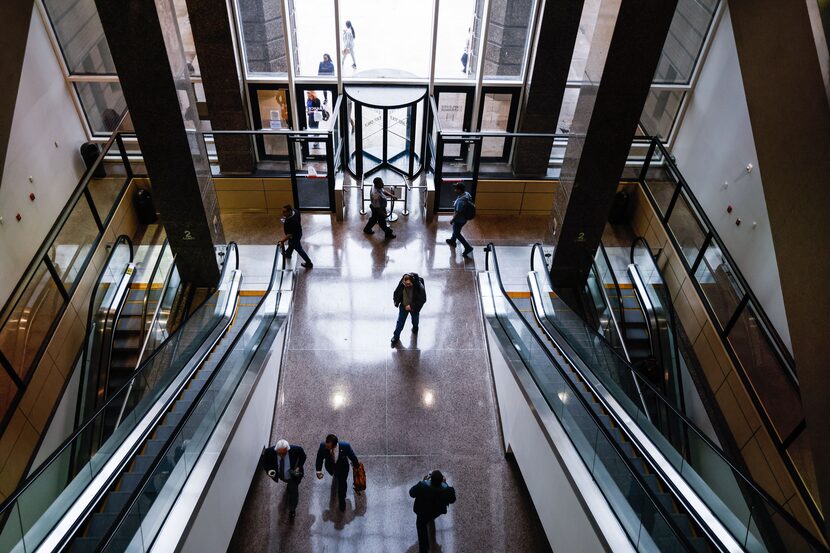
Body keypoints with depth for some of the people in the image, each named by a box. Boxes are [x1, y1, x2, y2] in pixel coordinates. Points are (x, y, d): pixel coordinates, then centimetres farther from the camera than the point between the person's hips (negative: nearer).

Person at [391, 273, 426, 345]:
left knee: (415, 319, 26)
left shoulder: (419, 287, -34)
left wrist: (411, 306, -26)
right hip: (403, 306, 2)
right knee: (400, 321, 9)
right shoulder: (402, 284, -23)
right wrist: (396, 302, -8)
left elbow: (423, 300, -24)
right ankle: (396, 336, 26)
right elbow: (396, 293, -2)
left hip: (414, 308, -1)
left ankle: (415, 327, 59)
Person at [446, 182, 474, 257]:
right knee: (455, 229, 31)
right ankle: (452, 241, 54)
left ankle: (468, 247, 17)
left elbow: (458, 213, -30)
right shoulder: (466, 193, -10)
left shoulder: (461, 201, -37)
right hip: (464, 217, 9)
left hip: (460, 220, -9)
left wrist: (452, 220, -15)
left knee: (457, 233, 12)